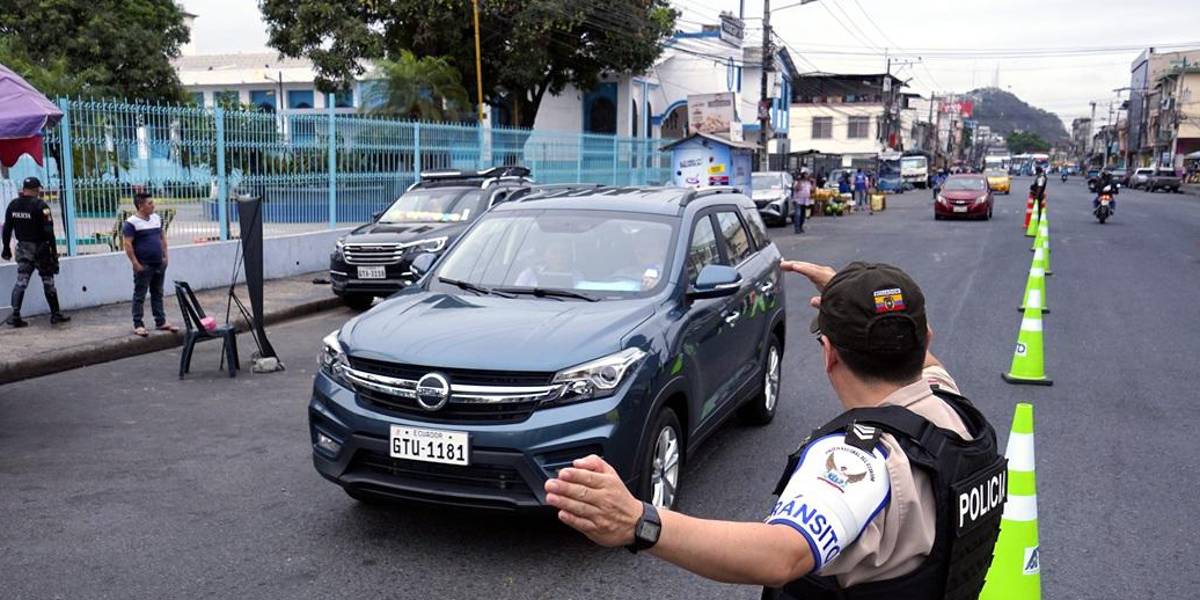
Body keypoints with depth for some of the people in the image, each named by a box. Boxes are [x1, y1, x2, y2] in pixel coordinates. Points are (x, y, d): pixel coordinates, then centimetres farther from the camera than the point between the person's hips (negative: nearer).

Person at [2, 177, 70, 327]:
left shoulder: (13, 205, 4)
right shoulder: (40, 205, -15)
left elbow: (7, 229, 9)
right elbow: (48, 231, -18)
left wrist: (6, 248, 17)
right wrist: (54, 250, -14)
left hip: (23, 248, 5)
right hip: (41, 249, -5)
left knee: (21, 281, 8)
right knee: (48, 282, 5)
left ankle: (15, 315, 1)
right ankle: (56, 314, 11)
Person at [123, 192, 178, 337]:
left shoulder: (156, 218, 10)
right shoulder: (131, 223, -11)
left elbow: (162, 237, 19)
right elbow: (128, 244, -15)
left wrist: (165, 256, 12)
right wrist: (136, 263, -18)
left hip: (159, 264, 7)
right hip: (144, 266, -7)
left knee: (158, 294, 13)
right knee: (140, 296, 0)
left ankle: (161, 322, 20)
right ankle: (138, 325, 4)